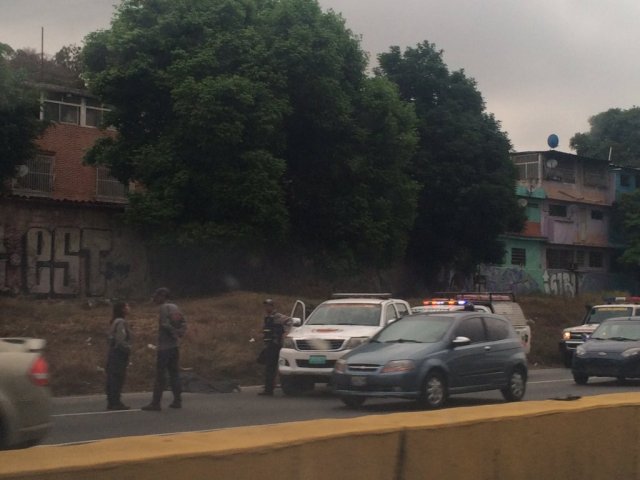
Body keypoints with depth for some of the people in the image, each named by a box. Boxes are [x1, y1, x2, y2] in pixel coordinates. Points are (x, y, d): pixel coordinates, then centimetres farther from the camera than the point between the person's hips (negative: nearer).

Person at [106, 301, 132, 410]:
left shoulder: (115, 322, 15)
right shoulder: (121, 322, -16)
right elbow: (120, 341, -23)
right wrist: (128, 349, -10)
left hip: (113, 353, 10)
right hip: (119, 353, -10)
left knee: (112, 379, 11)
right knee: (117, 378, -6)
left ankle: (112, 402, 16)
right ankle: (115, 403, -4)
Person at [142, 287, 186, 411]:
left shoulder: (163, 308, -10)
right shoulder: (175, 307, 14)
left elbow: (166, 324, -21)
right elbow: (183, 324, 14)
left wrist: (174, 335, -10)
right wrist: (179, 335, 7)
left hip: (164, 346, -8)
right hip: (174, 345, 8)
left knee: (160, 375, -7)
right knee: (174, 373, 11)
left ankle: (156, 403, -8)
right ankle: (177, 400, 12)